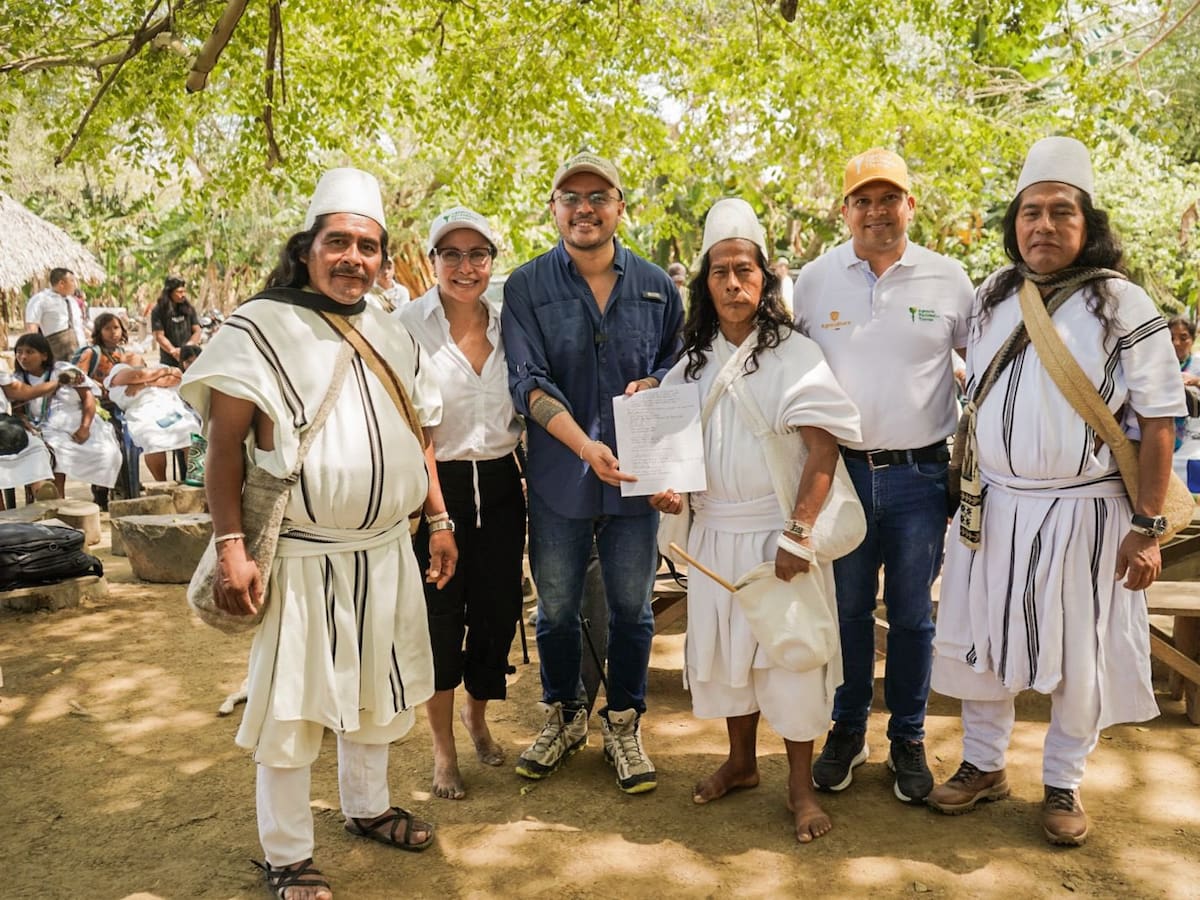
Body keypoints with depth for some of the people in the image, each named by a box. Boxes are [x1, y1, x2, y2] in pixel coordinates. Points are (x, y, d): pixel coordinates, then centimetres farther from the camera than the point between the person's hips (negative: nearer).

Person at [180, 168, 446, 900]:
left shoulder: (392, 336, 9)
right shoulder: (261, 329, -9)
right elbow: (225, 444, -11)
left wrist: (440, 519, 12)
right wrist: (231, 548, -17)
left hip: (386, 550, 6)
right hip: (300, 557, -6)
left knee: (377, 688, 19)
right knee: (292, 702, 4)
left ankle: (367, 806, 41)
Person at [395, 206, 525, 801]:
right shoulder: (408, 325, -7)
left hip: (498, 487, 4)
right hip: (435, 486, -4)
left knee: (498, 611, 10)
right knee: (440, 618, 4)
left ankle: (477, 716, 39)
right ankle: (443, 748, 26)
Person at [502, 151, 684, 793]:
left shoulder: (655, 285, 6)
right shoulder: (527, 287, -1)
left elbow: (678, 363, 12)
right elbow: (528, 382, -9)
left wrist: (651, 386, -11)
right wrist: (586, 445, -21)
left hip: (635, 475, 1)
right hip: (558, 475, -1)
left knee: (631, 608, 10)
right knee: (556, 608, 12)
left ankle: (623, 725, 30)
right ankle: (563, 717, 34)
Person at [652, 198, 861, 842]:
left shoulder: (794, 355, -9)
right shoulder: (694, 362, 7)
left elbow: (823, 447, -16)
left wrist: (798, 534, -23)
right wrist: (664, 485, -5)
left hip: (776, 530, -5)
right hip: (713, 531, 5)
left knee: (788, 653, 2)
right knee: (723, 647, 15)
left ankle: (801, 786, 20)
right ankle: (741, 762, 35)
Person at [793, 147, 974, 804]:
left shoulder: (948, 280, 1)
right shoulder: (814, 279, 3)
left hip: (919, 474, 0)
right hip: (840, 471, 1)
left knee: (912, 614, 10)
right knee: (847, 608, 12)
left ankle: (908, 739, 28)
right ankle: (847, 730, 29)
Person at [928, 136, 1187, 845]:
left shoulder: (1124, 307, -8)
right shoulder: (992, 299, 6)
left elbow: (1158, 424, -9)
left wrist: (1147, 528, -12)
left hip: (1087, 512, -3)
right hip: (994, 507, 4)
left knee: (1081, 655, 9)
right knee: (982, 641, 12)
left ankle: (1063, 784, 29)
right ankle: (984, 766, 32)